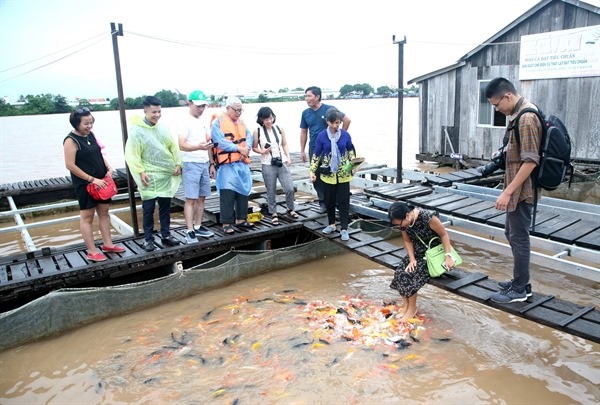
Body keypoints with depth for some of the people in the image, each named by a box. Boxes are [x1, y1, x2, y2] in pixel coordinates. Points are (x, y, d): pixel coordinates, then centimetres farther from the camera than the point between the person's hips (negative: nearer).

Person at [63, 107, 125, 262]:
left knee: (104, 212, 14)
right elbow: (70, 165, -18)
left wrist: (109, 168, 0)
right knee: (87, 217, 1)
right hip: (85, 184, -8)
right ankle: (92, 251, 8)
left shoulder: (91, 135, 8)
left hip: (101, 182, 8)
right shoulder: (71, 140, -14)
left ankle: (108, 244, 26)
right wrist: (92, 179, -19)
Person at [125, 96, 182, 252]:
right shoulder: (137, 131, -10)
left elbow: (173, 147, 12)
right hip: (149, 176, -5)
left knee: (165, 207, 13)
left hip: (167, 175, 5)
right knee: (148, 209, 2)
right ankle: (148, 239, 13)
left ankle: (166, 235, 24)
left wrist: (177, 164, 3)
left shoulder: (163, 128, 5)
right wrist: (140, 172, -18)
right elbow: (131, 155, -12)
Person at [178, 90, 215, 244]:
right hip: (191, 165, -8)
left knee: (201, 197, 11)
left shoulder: (202, 122, 15)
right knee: (191, 199, -6)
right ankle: (190, 231, -2)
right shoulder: (185, 122, -9)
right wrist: (199, 147, -36)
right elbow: (181, 145, -19)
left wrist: (211, 164, 17)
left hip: (204, 164, 8)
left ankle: (198, 227, 20)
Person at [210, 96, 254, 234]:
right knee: (227, 193, -7)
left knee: (243, 191, 12)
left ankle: (241, 219, 24)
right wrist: (239, 148, -16)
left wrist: (247, 148, -11)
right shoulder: (218, 121, -6)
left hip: (242, 162, 7)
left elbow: (249, 136, 10)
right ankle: (227, 223, 1)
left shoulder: (240, 121, 17)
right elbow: (220, 142, -16)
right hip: (227, 164, -7)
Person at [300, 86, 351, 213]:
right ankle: (323, 202, 18)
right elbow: (303, 132, 12)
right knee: (316, 177, 6)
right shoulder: (306, 113, 7)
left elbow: (347, 120, -4)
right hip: (314, 149, 4)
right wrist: (302, 151, 10)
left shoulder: (329, 109, -8)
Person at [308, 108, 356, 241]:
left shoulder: (345, 135, -5)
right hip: (328, 174, 1)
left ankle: (344, 229, 6)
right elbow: (316, 155, 1)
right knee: (329, 201, 11)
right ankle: (331, 224, 30)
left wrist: (352, 163, -5)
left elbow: (351, 150, 11)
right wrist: (312, 171, -6)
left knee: (344, 201, 0)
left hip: (343, 174, 0)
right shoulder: (322, 136, -6)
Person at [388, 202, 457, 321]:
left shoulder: (428, 218, -30)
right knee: (399, 272, -14)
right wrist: (412, 259, -12)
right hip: (417, 252, 6)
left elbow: (444, 234, -17)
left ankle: (412, 308, -2)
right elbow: (407, 241, 1)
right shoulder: (404, 223, -11)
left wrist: (448, 256, -20)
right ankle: (407, 305, 4)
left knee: (409, 274, -21)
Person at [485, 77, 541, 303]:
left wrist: (508, 192, -24)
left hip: (521, 190, -10)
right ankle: (520, 281, 32)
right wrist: (503, 154, 11)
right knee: (511, 233, 18)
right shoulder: (518, 114, 10)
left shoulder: (526, 118, -21)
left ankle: (520, 290, 14)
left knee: (519, 237, 0)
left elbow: (531, 161, -25)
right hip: (516, 188, 10)